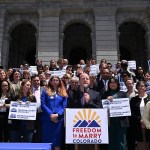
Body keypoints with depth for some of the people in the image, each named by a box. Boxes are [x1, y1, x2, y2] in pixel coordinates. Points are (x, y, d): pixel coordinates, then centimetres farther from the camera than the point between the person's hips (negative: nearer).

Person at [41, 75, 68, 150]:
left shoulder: (63, 93, 12)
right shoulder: (45, 91, 9)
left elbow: (64, 106, 4)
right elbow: (43, 105, -1)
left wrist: (57, 115, -12)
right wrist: (50, 114, -12)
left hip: (59, 119, 1)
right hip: (47, 118, -1)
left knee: (57, 139, 3)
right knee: (46, 139, 2)